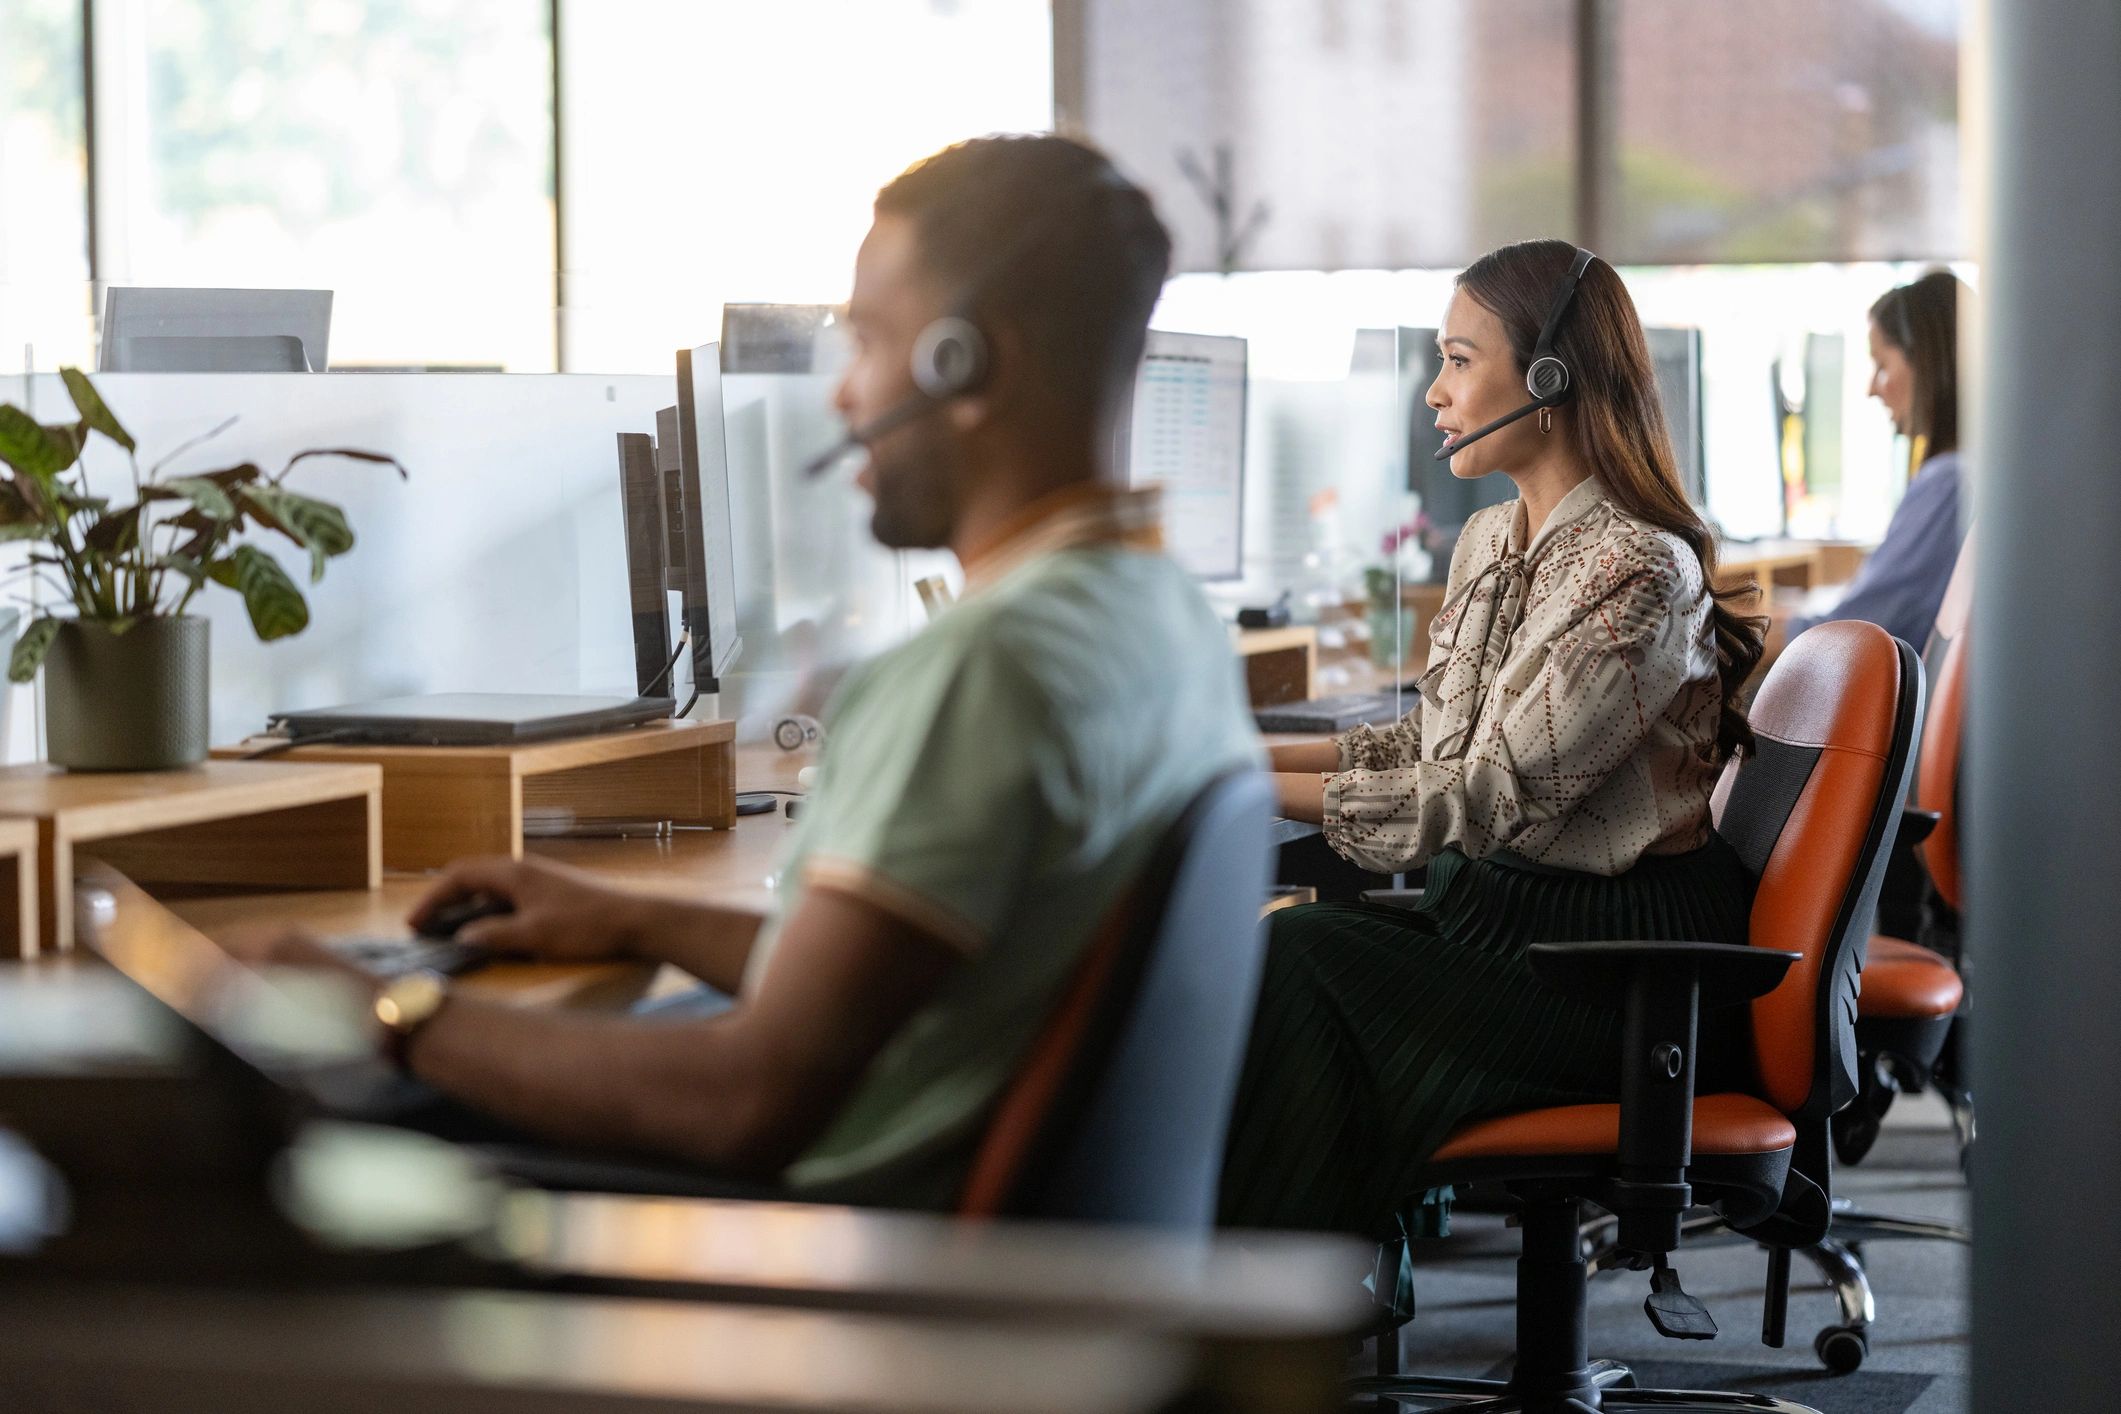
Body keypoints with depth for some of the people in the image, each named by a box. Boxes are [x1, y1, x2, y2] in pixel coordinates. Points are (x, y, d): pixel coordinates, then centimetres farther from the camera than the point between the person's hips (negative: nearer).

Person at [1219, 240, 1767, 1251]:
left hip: (1619, 957, -8)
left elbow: (1497, 793, -22)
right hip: (1505, 906, 8)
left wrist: (1267, 792, -21)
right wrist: (1260, 757, 3)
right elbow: (1431, 738, 18)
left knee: (1298, 966, -19)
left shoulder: (1639, 571, -18)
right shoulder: (1489, 542, 11)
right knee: (1274, 937, -13)